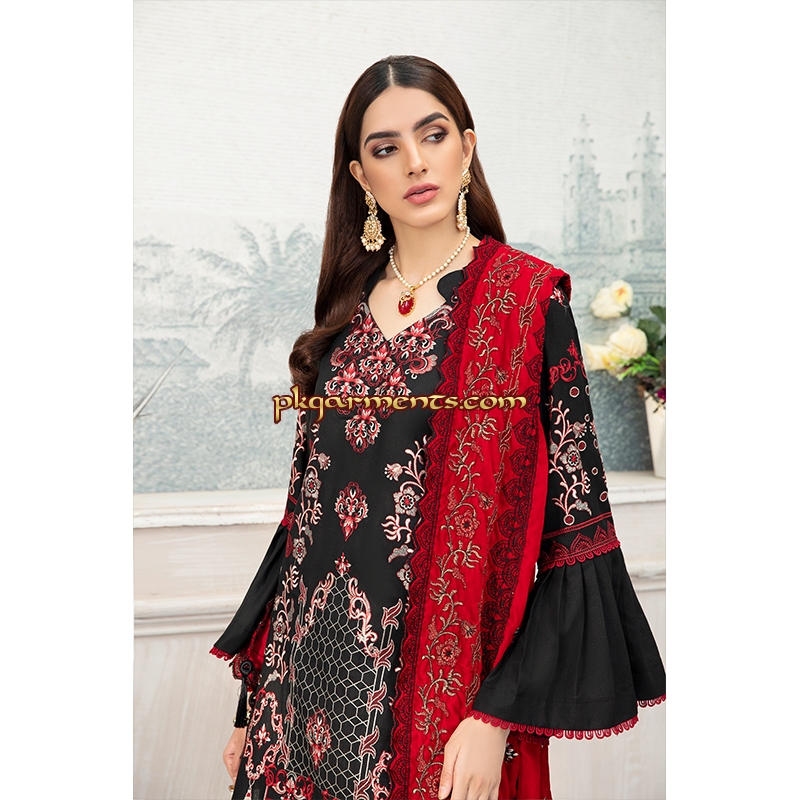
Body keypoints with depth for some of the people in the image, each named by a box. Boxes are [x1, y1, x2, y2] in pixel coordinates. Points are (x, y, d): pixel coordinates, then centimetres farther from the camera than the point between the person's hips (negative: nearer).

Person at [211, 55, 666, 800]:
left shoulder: (526, 298, -9)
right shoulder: (346, 309, 6)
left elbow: (573, 529, -11)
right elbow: (307, 508, 8)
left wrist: (496, 715, -18)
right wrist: (254, 694, 8)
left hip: (440, 688, -4)